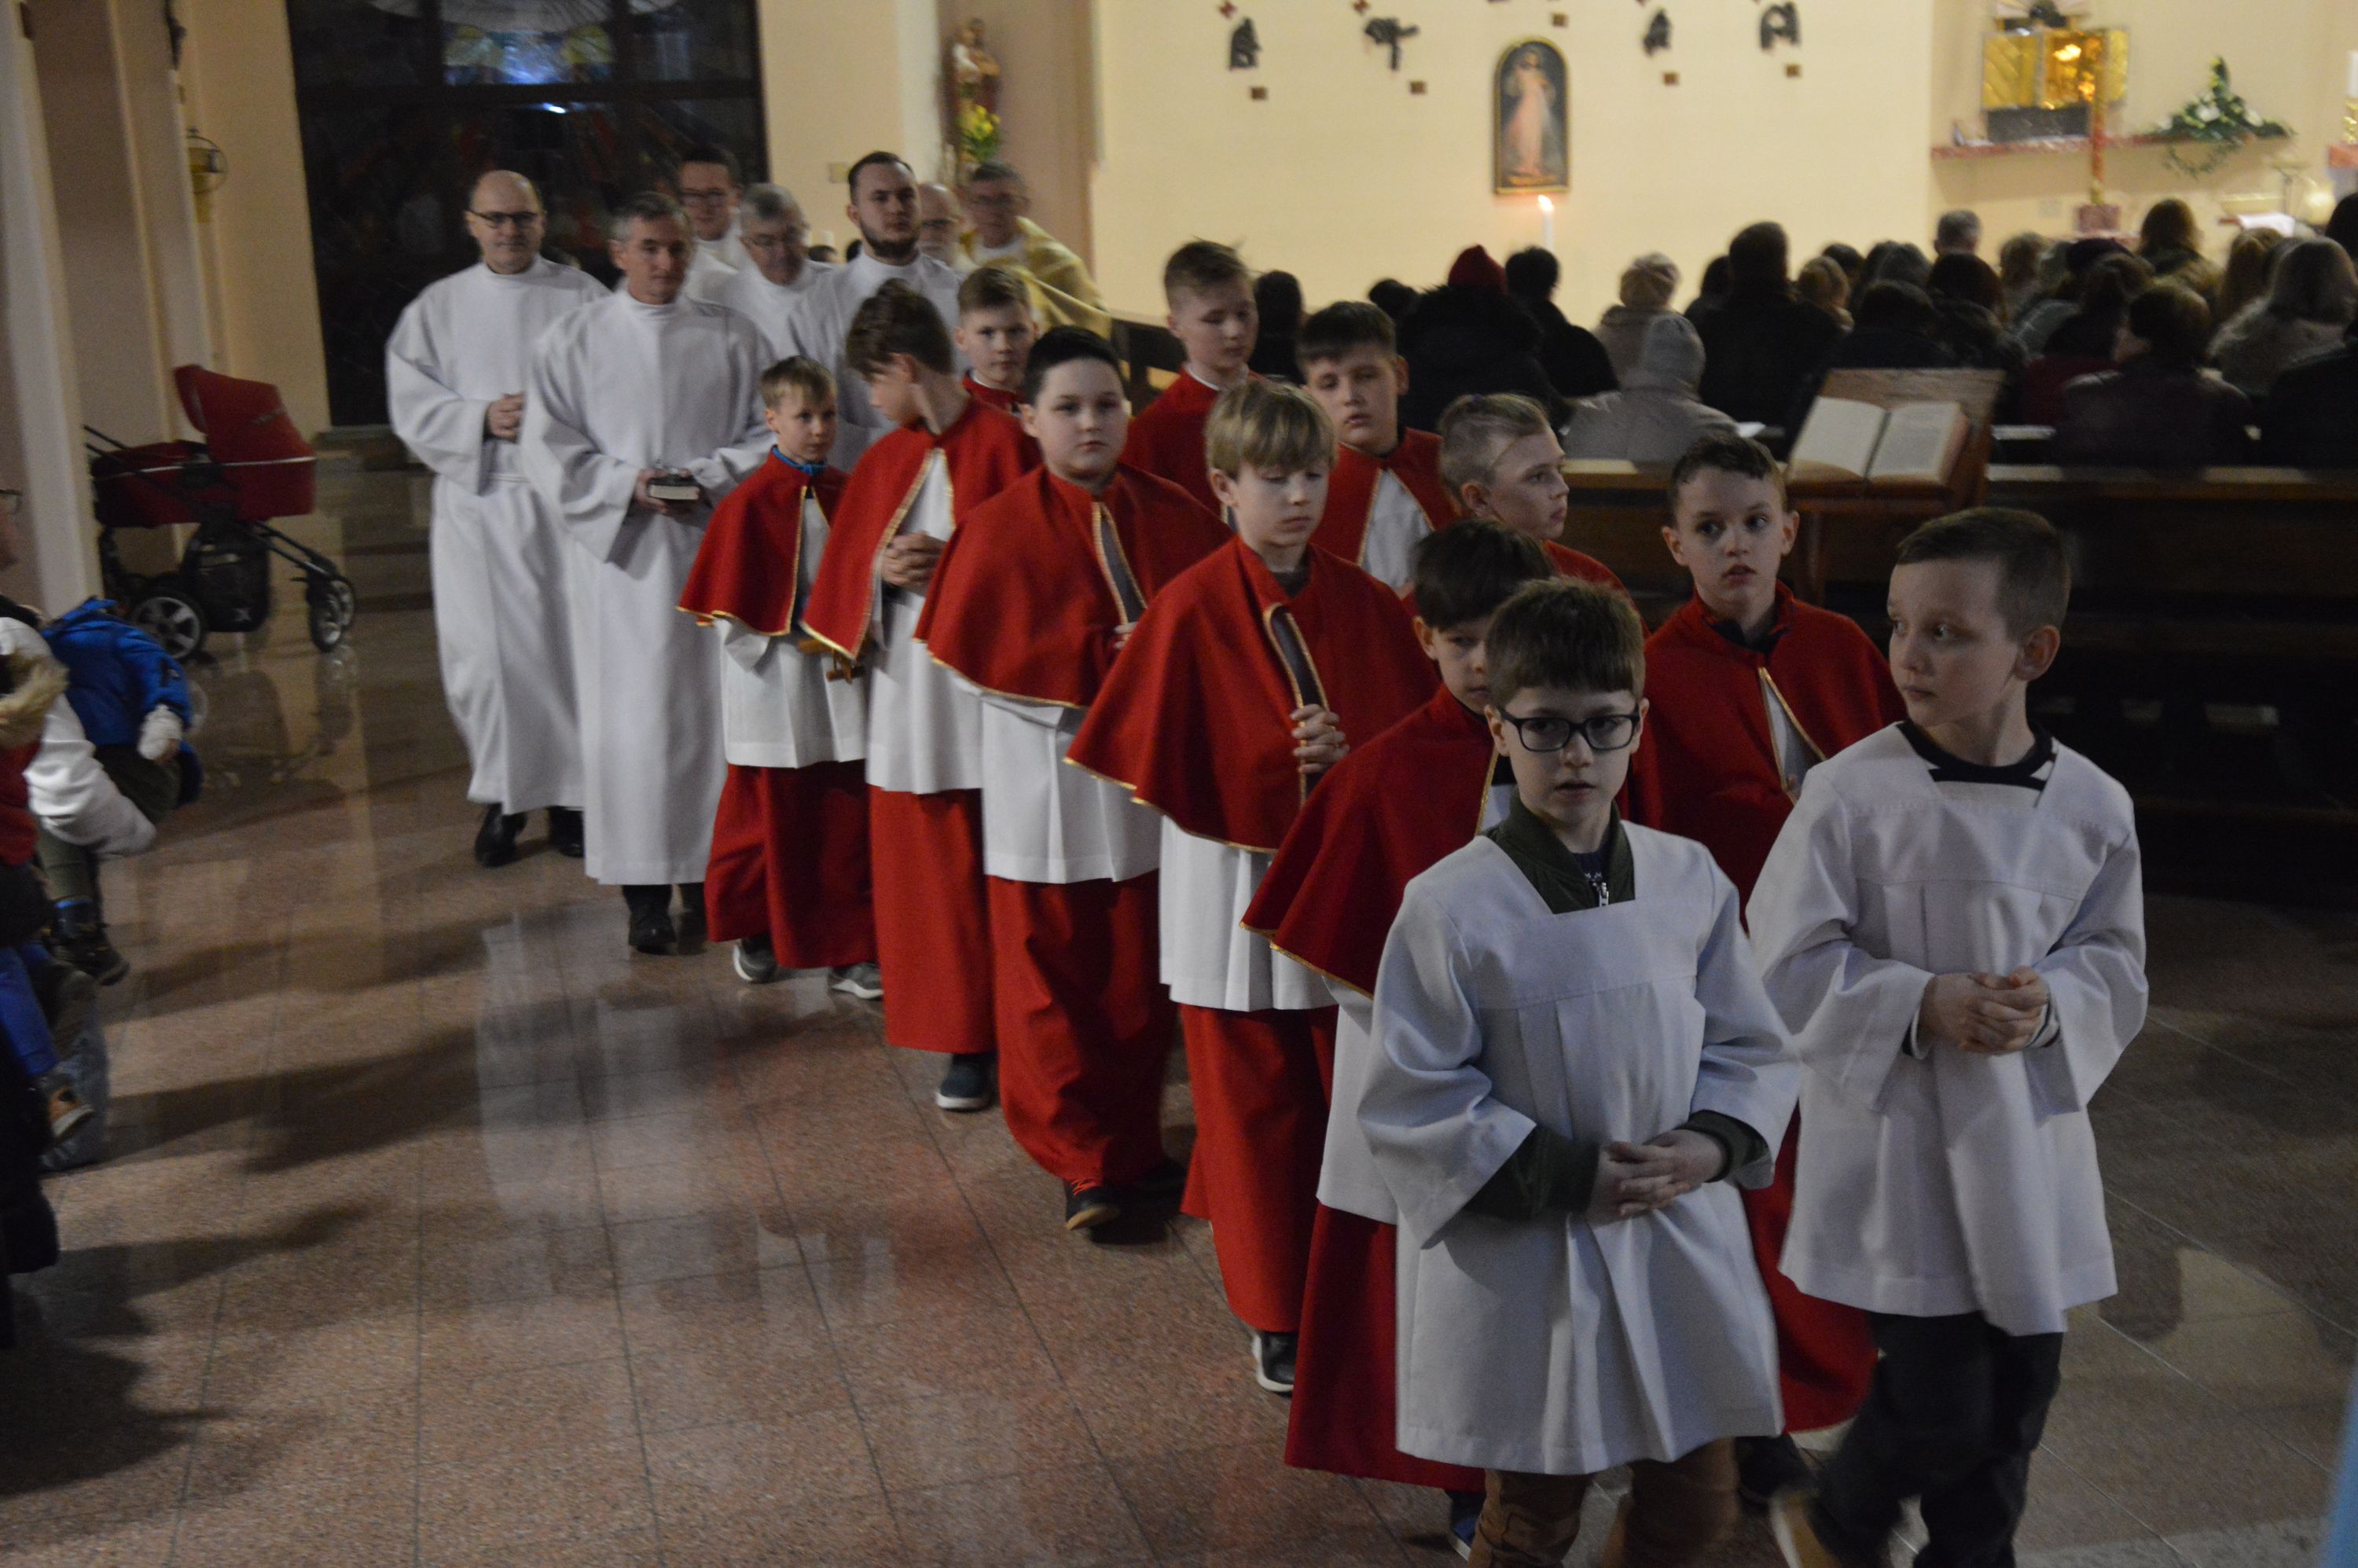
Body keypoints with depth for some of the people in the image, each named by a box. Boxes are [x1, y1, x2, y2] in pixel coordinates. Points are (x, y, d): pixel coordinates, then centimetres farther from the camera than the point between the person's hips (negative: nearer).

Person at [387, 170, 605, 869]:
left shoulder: (581, 297, 6)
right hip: (477, 500, 1)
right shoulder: (438, 307, 10)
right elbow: (412, 405, 4)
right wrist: (481, 419, -12)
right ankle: (503, 797, 11)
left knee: (570, 645, -1)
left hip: (566, 497, -1)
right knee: (485, 652, -1)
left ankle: (570, 792, 11)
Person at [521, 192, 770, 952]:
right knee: (633, 715, -2)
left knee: (713, 708, 2)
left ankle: (709, 872, 12)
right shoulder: (573, 338, 6)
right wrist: (626, 483, -12)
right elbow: (548, 446, 3)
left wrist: (710, 478, -11)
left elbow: (767, 431, 6)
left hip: (713, 546, 1)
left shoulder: (730, 335, 8)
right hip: (621, 552, -1)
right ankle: (645, 889, 4)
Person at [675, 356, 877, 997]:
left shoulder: (845, 493, 4)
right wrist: (798, 636, -12)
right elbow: (731, 607, -8)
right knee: (769, 817, 10)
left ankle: (846, 948, 12)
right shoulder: (751, 501, -9)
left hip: (840, 685, 4)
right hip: (776, 686, -3)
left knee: (847, 819, 4)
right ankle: (756, 936, 29)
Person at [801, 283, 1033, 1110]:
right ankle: (966, 1039, 15)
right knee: (929, 872, 6)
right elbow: (841, 573, 14)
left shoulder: (1004, 444, -5)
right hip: (909, 693, 5)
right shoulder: (884, 461, 13)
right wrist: (882, 571, -7)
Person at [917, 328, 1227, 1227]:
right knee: (1051, 977, 3)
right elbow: (984, 653, -12)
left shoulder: (1171, 515, 4)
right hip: (1049, 788, -3)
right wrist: (1109, 655, -17)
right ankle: (1081, 1161, 15)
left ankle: (1134, 1143, 28)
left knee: (1142, 977, 12)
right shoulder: (1002, 528, -6)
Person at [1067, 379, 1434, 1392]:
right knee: (1255, 1110, 8)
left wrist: (1353, 756, -16)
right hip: (1235, 896, -3)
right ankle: (1277, 1318, 23)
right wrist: (1283, 769, -15)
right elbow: (1160, 765, -10)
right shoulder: (1192, 609, -10)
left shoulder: (1365, 605, 1)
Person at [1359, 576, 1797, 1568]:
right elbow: (1412, 1103, -12)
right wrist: (1566, 1175, -17)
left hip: (1682, 1247, 4)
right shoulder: (1452, 905, -15)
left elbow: (1750, 1047, 8)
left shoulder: (1690, 880, -1)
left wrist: (1712, 1143, -10)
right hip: (1523, 1264, -4)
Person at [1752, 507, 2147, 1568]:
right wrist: (1919, 1004, -21)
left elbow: (2117, 970, 6)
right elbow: (1787, 964, -10)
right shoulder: (1852, 791, -13)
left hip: (2027, 1142, 4)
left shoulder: (2092, 806, -2)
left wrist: (2050, 1006, -14)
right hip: (1897, 1141, -4)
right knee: (1942, 1403, -1)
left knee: (2018, 1389, 14)